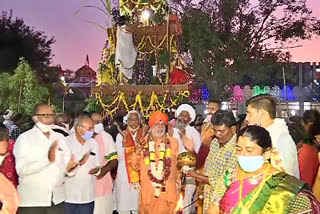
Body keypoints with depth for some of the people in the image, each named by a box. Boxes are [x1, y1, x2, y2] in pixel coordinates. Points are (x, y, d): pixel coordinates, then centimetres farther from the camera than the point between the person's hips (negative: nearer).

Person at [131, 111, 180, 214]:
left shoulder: (172, 142, 1)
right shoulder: (143, 142, 2)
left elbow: (177, 164, 10)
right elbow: (135, 167, 3)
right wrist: (138, 150, -10)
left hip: (168, 193, 0)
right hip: (148, 193, 0)